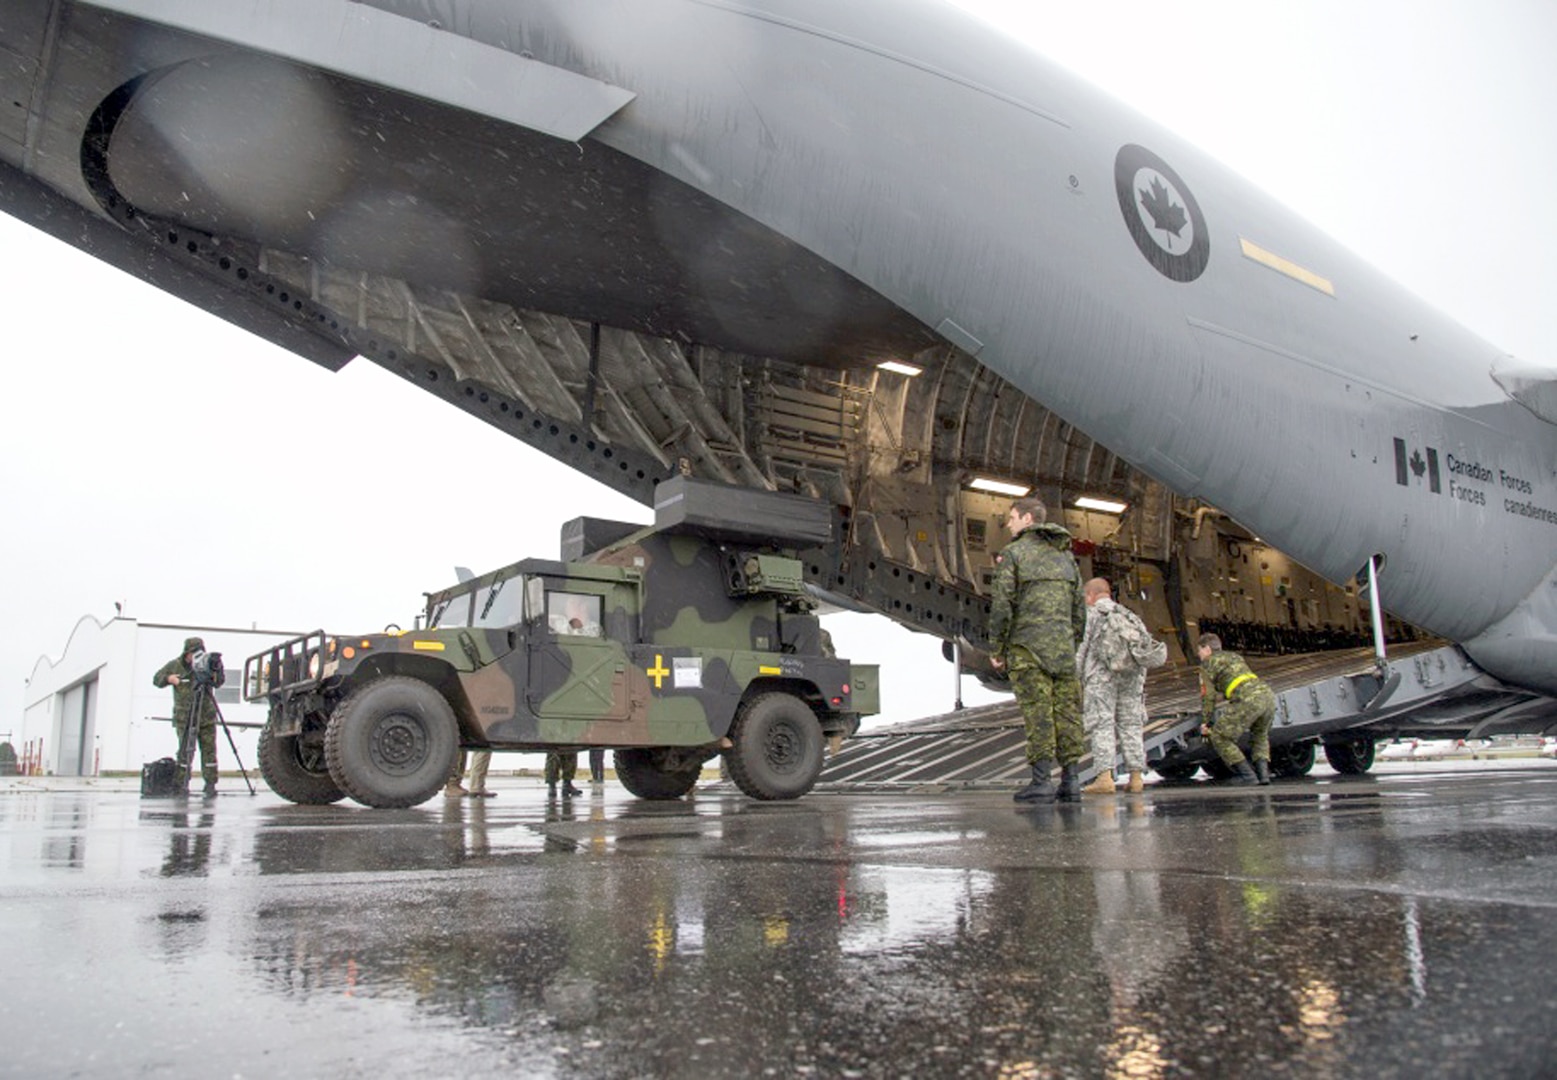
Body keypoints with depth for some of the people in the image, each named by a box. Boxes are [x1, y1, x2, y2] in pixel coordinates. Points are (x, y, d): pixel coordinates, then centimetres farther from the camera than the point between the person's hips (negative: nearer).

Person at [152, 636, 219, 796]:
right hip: (184, 717, 0)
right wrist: (168, 678, -9)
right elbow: (156, 679, 12)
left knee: (209, 749, -2)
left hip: (207, 716, 0)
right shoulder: (174, 665, 4)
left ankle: (210, 784, 1)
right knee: (185, 751, -4)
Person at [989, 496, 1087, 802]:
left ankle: (1042, 779, -8)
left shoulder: (1013, 553, -2)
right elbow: (1079, 608, 15)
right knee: (1066, 710, 4)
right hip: (1062, 645, 5)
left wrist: (995, 649, -2)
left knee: (1037, 711, -6)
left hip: (1027, 644, -5)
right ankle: (1070, 780, 4)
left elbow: (1002, 604, -9)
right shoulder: (1065, 554, 17)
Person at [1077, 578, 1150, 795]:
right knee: (1130, 725, 9)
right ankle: (1136, 778, 6)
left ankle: (1105, 777, -16)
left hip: (1100, 676, -5)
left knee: (1101, 725, -7)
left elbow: (1080, 650, -4)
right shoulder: (1130, 617, 19)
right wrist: (1140, 684, 18)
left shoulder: (1089, 616, 3)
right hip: (1131, 675, 5)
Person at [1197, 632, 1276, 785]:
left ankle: (1247, 775, -2)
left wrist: (1209, 723, 18)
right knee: (1260, 735, 29)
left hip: (1248, 701, -7)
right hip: (1267, 694, 7)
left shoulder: (1208, 663, 13)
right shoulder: (1235, 656, 34)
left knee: (1219, 737, 4)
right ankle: (1263, 771, 9)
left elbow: (1207, 695, 10)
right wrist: (1222, 696, 58)